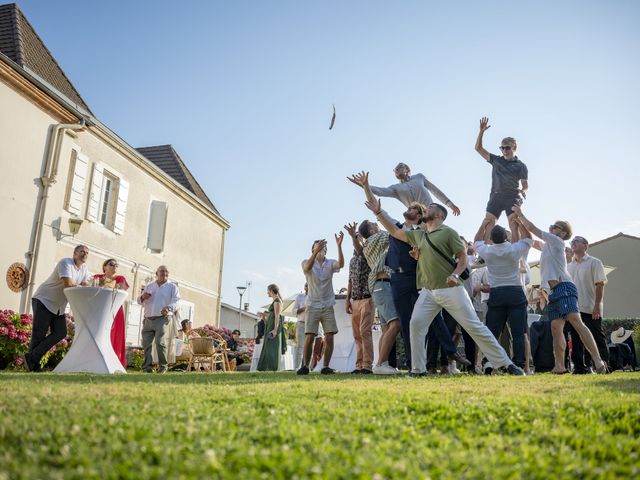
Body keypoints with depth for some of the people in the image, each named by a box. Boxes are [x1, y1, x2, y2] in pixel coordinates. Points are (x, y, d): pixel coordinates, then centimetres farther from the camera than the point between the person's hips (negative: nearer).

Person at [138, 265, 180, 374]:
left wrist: (168, 308, -27)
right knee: (146, 343, 2)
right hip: (148, 319, 5)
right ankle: (147, 366, 10)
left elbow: (176, 301, -5)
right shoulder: (149, 286, 21)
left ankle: (163, 366, -3)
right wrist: (142, 298, -2)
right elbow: (140, 301, 23)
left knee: (160, 342, -15)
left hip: (163, 319, -4)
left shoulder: (172, 287, 9)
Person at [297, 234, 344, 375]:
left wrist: (339, 245, -32)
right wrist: (316, 252, -40)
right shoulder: (307, 262, 1)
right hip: (312, 306, -2)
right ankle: (305, 366, 10)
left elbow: (341, 264, -18)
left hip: (328, 307, 2)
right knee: (309, 338, -6)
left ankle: (325, 367, 9)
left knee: (329, 338, -3)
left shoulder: (330, 263, 5)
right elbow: (307, 268, -24)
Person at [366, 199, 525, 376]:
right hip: (428, 291, 5)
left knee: (475, 326, -4)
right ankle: (418, 369, 1)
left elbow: (463, 257, -3)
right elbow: (394, 231, 23)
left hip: (451, 289, -5)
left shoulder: (448, 232, 0)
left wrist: (455, 275, -20)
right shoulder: (418, 235, 17)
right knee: (416, 324, -9)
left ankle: (506, 364, 3)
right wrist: (379, 212, 19)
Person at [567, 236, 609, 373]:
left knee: (597, 338, -2)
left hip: (590, 309, -5)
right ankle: (580, 367, 12)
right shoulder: (568, 266, 16)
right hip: (573, 309, 5)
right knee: (576, 340, 6)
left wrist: (597, 305, -15)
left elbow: (600, 285, -7)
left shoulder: (594, 262, 0)